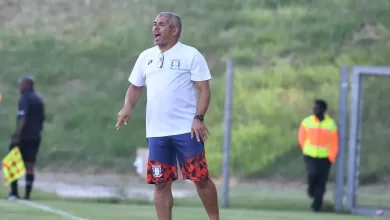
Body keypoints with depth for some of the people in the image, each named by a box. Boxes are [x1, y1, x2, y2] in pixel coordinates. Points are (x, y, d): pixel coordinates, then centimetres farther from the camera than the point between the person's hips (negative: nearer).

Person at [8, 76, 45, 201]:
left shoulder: (25, 99, -10)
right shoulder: (39, 100, 14)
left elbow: (23, 118, -20)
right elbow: (42, 119, 18)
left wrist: (17, 135, -23)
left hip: (23, 137, -7)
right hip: (36, 137, 7)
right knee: (29, 166, 6)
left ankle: (14, 192, -7)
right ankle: (27, 194, 1)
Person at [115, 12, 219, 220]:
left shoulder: (190, 55, -2)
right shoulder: (145, 57, 14)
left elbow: (204, 88, -4)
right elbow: (135, 87, 19)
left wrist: (199, 118, -17)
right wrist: (128, 107, -2)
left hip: (187, 130, -5)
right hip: (156, 132, 5)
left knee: (200, 179, -5)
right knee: (161, 183, 4)